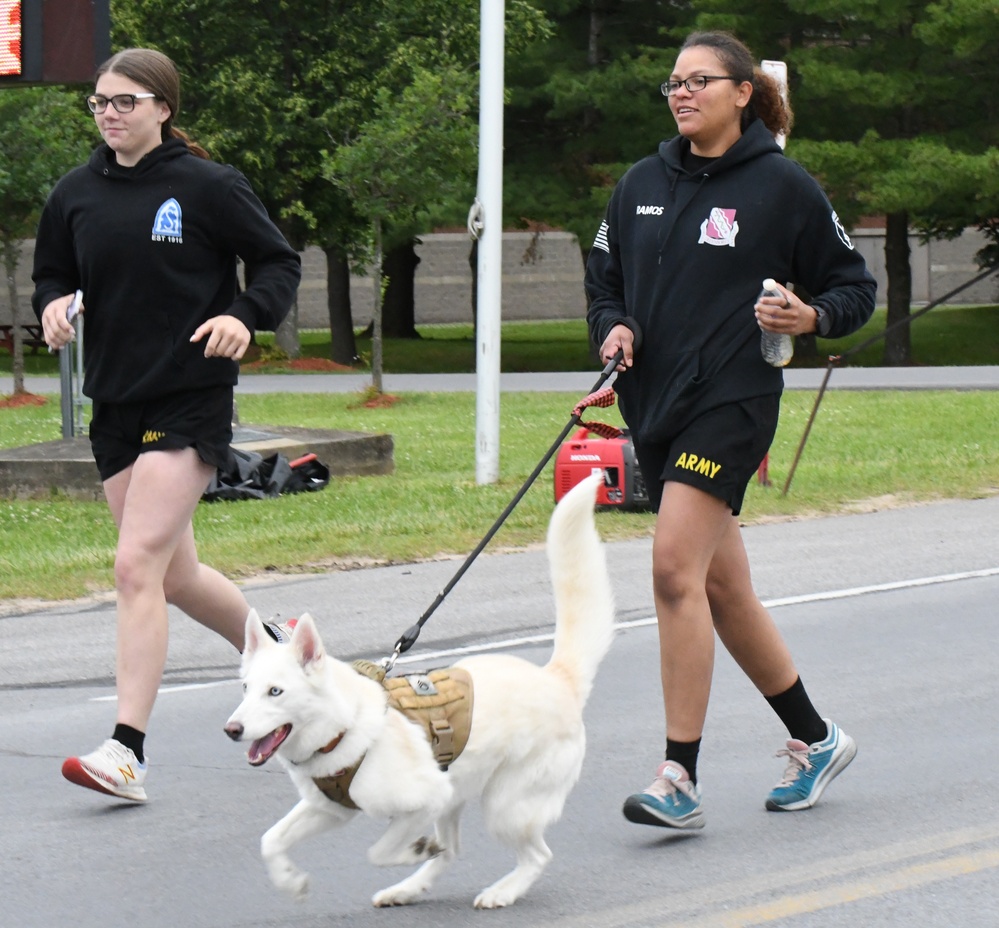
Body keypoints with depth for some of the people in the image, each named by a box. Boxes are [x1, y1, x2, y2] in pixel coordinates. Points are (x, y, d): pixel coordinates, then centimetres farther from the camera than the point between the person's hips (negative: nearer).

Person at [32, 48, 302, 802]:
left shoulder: (208, 187, -7)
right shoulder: (77, 195, 7)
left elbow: (280, 263, -1)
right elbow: (52, 277, 17)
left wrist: (244, 317, -19)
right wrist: (54, 308, -5)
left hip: (191, 401, -6)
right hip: (115, 402, 6)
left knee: (137, 565, -17)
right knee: (176, 577, 14)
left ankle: (128, 751, -18)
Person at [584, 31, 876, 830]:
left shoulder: (783, 186, -3)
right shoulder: (642, 185, 11)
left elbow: (855, 288, 3)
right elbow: (604, 279, 22)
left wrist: (811, 316, -17)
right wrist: (613, 328, 1)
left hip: (732, 402, -6)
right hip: (653, 404, 7)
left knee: (676, 569, -19)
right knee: (722, 588, 12)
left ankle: (681, 779, -16)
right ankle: (816, 739, 29)